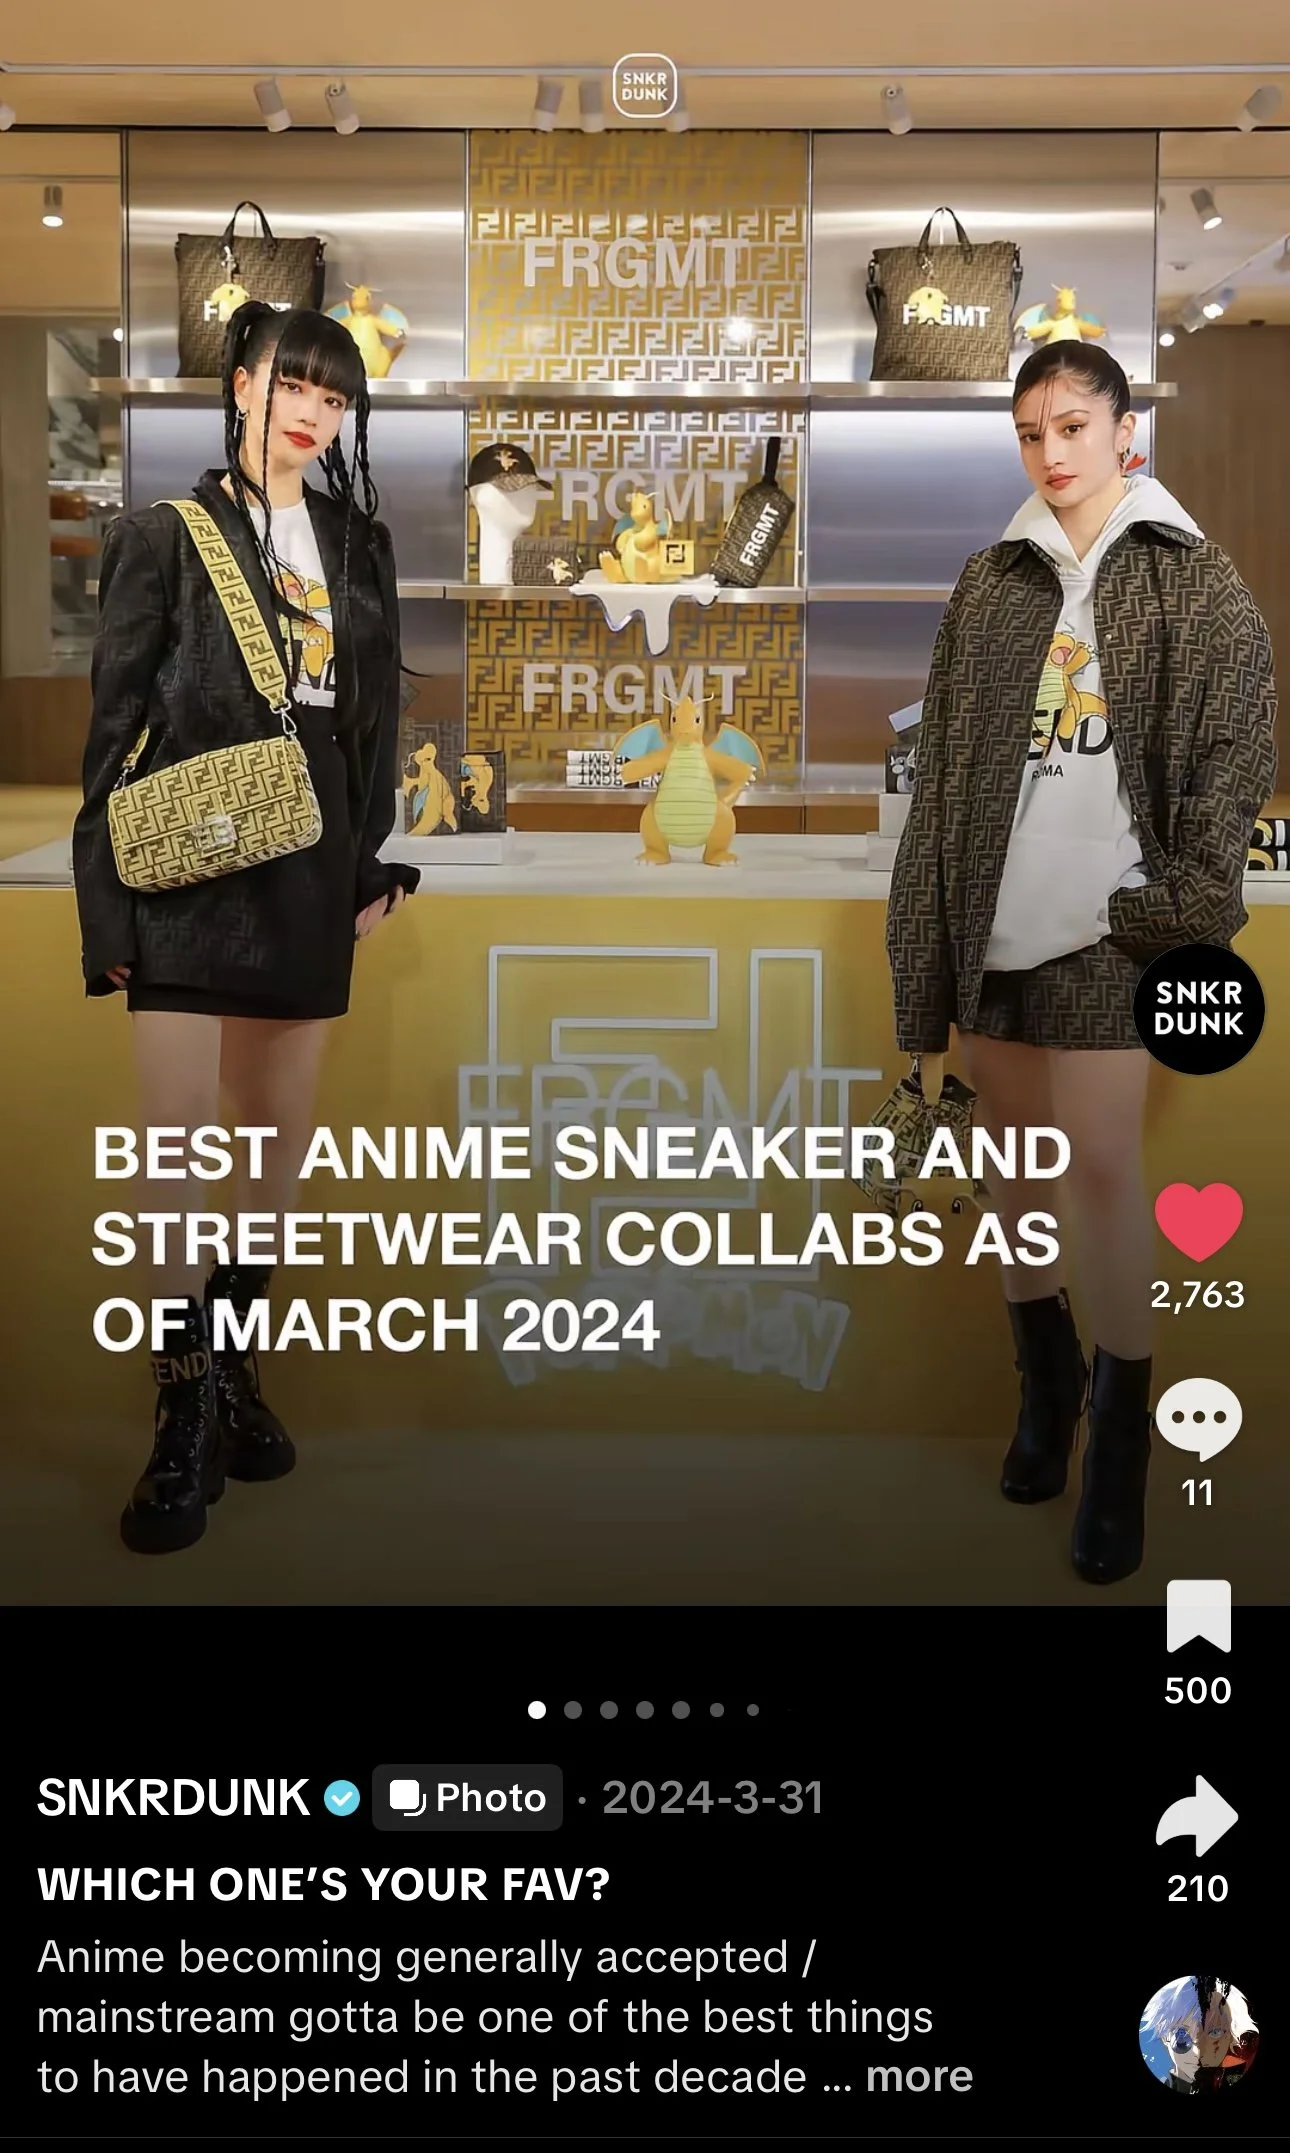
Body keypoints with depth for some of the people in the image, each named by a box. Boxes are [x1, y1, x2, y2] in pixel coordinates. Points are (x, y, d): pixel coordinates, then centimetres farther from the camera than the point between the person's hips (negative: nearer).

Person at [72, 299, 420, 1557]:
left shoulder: (358, 543, 14)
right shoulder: (167, 535, 2)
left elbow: (375, 716, 15)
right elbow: (113, 722, 0)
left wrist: (372, 863, 8)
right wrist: (108, 897, -6)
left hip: (310, 866, 4)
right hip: (188, 864, -4)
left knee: (284, 1136, 8)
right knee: (178, 1136, -10)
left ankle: (230, 1359, 26)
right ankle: (186, 1417, -1)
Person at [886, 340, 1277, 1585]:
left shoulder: (1194, 581, 4)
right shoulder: (989, 585, 12)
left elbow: (1238, 757, -1)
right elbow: (939, 765, 10)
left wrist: (1186, 909, -11)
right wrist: (922, 933, 3)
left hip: (1102, 918, -3)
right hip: (986, 914, 4)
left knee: (1101, 1163, -6)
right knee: (1010, 1146, 10)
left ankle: (1121, 1422, 6)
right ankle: (1043, 1370, 28)